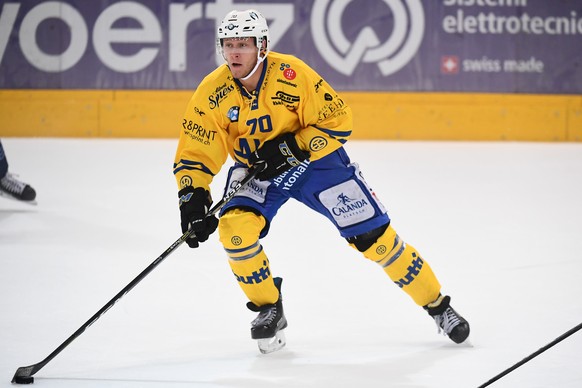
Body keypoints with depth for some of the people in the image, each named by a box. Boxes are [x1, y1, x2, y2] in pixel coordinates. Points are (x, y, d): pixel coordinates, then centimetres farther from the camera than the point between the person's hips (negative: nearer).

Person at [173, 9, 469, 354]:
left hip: (316, 160, -2)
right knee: (234, 228, -25)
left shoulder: (291, 73, -26)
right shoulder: (212, 94, -20)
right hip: (255, 170, 2)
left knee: (374, 236, -4)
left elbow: (338, 120, -20)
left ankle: (437, 305, 14)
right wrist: (192, 201, -30)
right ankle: (270, 310, -2)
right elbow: (195, 154, -16)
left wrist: (293, 147, -30)